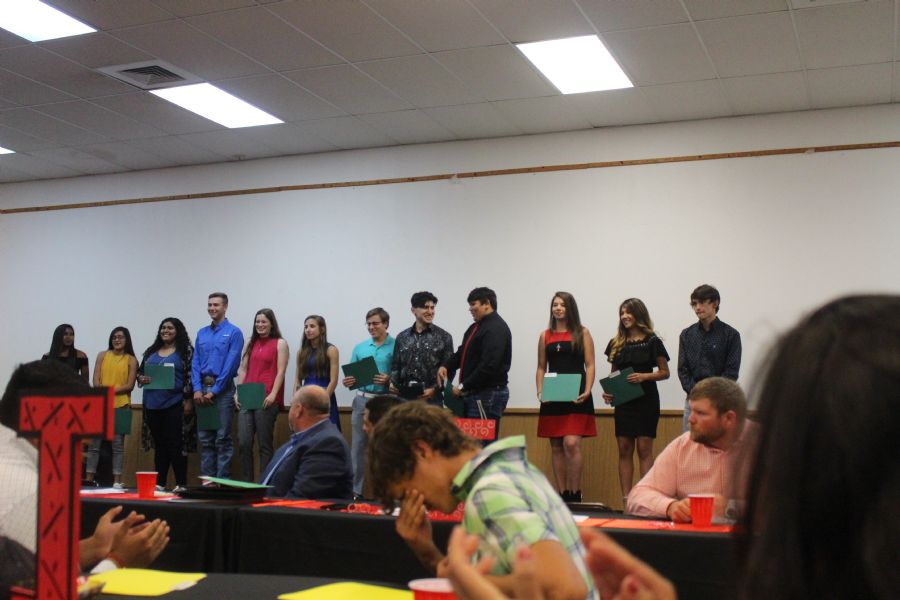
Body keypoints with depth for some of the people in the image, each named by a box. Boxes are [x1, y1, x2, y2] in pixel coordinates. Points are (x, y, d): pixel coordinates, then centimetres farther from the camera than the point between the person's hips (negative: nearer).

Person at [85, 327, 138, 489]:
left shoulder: (131, 360, 6)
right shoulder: (102, 356, 12)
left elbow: (130, 385, -1)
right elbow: (96, 380, 4)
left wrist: (112, 391, -15)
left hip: (121, 406, -2)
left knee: (118, 443, 0)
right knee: (94, 443, 1)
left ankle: (117, 481, 0)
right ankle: (89, 479, 5)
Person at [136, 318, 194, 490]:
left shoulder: (185, 351, -1)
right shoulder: (151, 351, 15)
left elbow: (190, 376, -6)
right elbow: (140, 371, 20)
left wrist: (188, 400, -12)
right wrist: (141, 378, -3)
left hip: (175, 405, -5)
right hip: (153, 405, 5)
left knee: (175, 445, -5)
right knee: (159, 445, 10)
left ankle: (181, 484, 1)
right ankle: (159, 483, 15)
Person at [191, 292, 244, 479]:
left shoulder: (233, 333, -4)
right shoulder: (201, 333, 14)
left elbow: (230, 365, -10)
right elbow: (195, 363, 11)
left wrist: (214, 391, -12)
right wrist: (197, 389, -3)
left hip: (222, 389, -5)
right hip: (203, 388, 5)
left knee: (222, 438, -4)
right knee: (205, 439, 7)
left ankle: (222, 480, -1)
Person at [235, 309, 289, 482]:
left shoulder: (280, 343, 2)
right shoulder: (250, 343, 18)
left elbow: (280, 372, -5)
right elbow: (242, 369, 16)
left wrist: (273, 394, -15)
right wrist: (237, 392, 5)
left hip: (266, 400, -5)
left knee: (265, 444, 0)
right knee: (243, 442, -1)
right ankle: (246, 482, 8)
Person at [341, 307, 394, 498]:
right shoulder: (359, 348, 13)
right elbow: (352, 376, 15)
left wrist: (389, 380, -23)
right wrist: (348, 382, -7)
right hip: (362, 400, 4)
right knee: (358, 446, 5)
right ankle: (356, 489, 11)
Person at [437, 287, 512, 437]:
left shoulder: (496, 328, -14)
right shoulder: (476, 327, 19)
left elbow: (489, 366, -23)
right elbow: (463, 352, 22)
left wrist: (463, 386, -17)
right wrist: (446, 366, 1)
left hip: (488, 395, -10)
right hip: (475, 394, 10)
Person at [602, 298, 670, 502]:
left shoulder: (652, 342, -2)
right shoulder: (616, 343, 10)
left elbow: (665, 372, -1)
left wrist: (644, 376, -17)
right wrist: (608, 392, -1)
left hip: (646, 400, -4)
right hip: (623, 401, 4)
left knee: (644, 449, -5)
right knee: (624, 449, 3)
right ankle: (626, 499, 7)